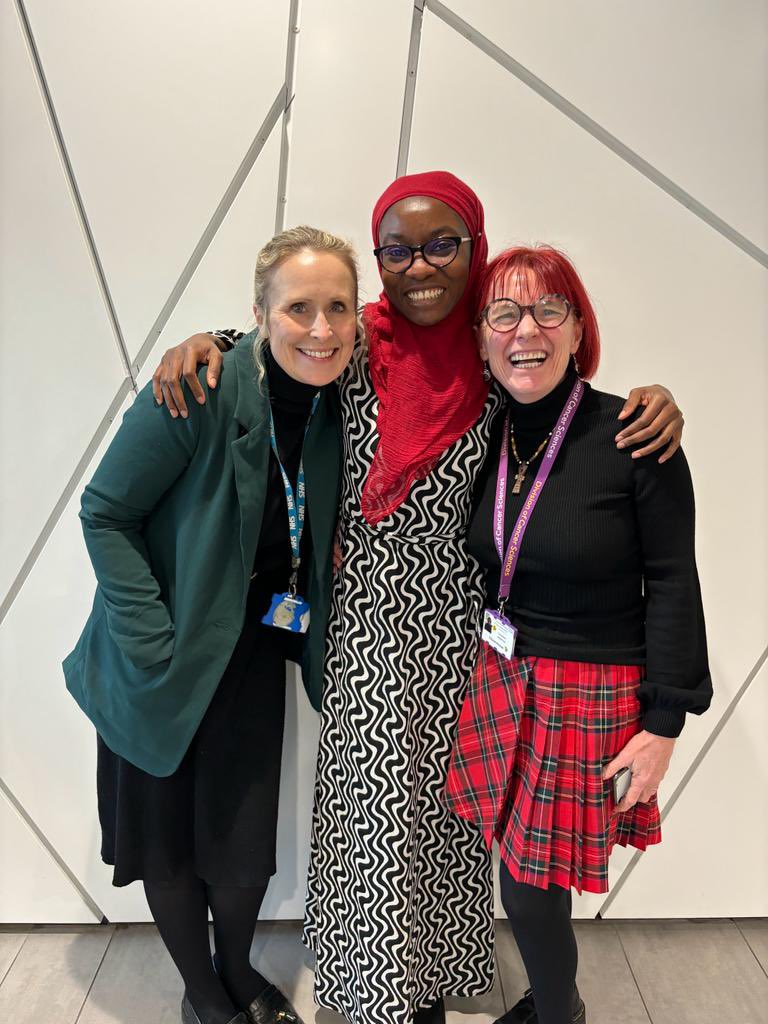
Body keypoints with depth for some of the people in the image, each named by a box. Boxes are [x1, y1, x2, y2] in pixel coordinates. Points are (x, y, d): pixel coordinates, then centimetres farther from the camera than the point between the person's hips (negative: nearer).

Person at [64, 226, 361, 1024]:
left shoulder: (340, 403, -6)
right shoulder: (200, 393, -23)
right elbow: (105, 514, -16)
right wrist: (157, 647, -19)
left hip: (252, 652, 4)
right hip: (162, 663, -3)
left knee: (243, 849, 13)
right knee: (166, 842, 15)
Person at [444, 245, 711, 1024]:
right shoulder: (485, 436, 0)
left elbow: (672, 583, -12)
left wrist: (663, 723, -10)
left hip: (597, 695, -4)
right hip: (503, 683, 5)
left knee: (531, 887, 7)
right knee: (524, 877, 16)